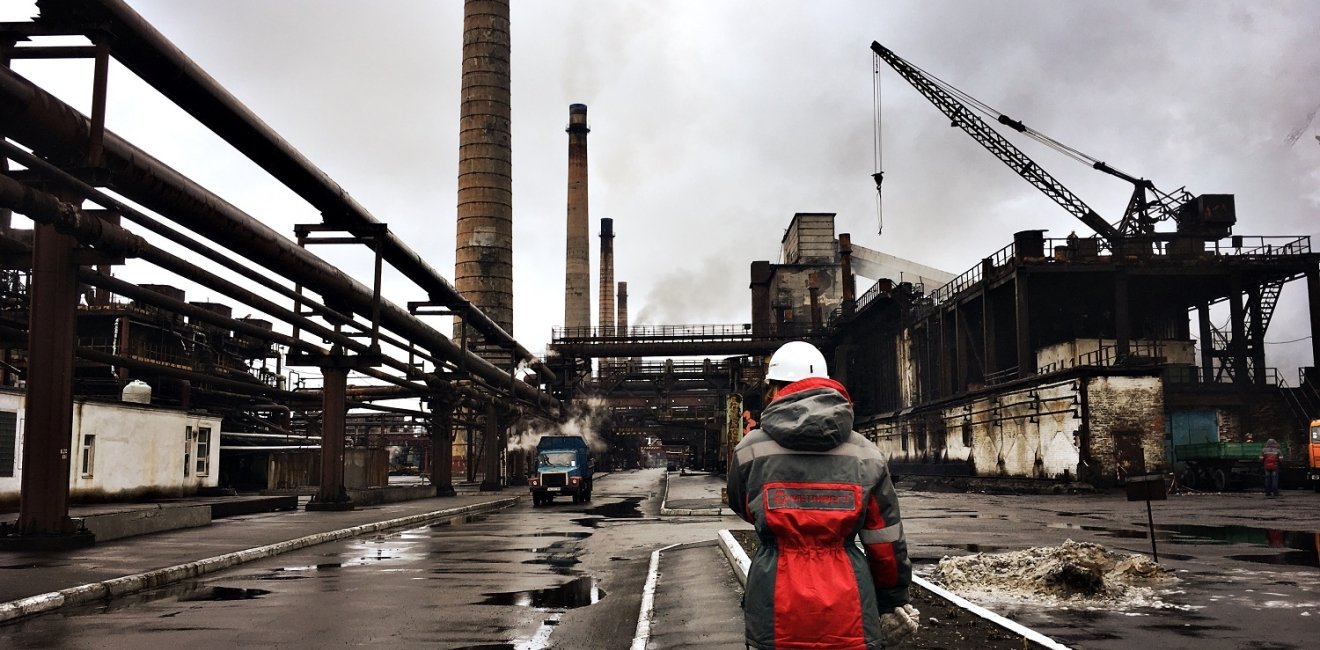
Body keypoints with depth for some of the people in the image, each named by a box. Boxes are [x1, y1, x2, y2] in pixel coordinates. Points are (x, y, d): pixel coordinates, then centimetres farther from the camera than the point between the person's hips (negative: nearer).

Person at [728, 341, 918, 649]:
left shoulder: (750, 450, -2)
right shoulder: (865, 454, 0)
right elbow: (886, 544, 4)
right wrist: (893, 604, 17)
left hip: (776, 617, 0)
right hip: (849, 619, 1)